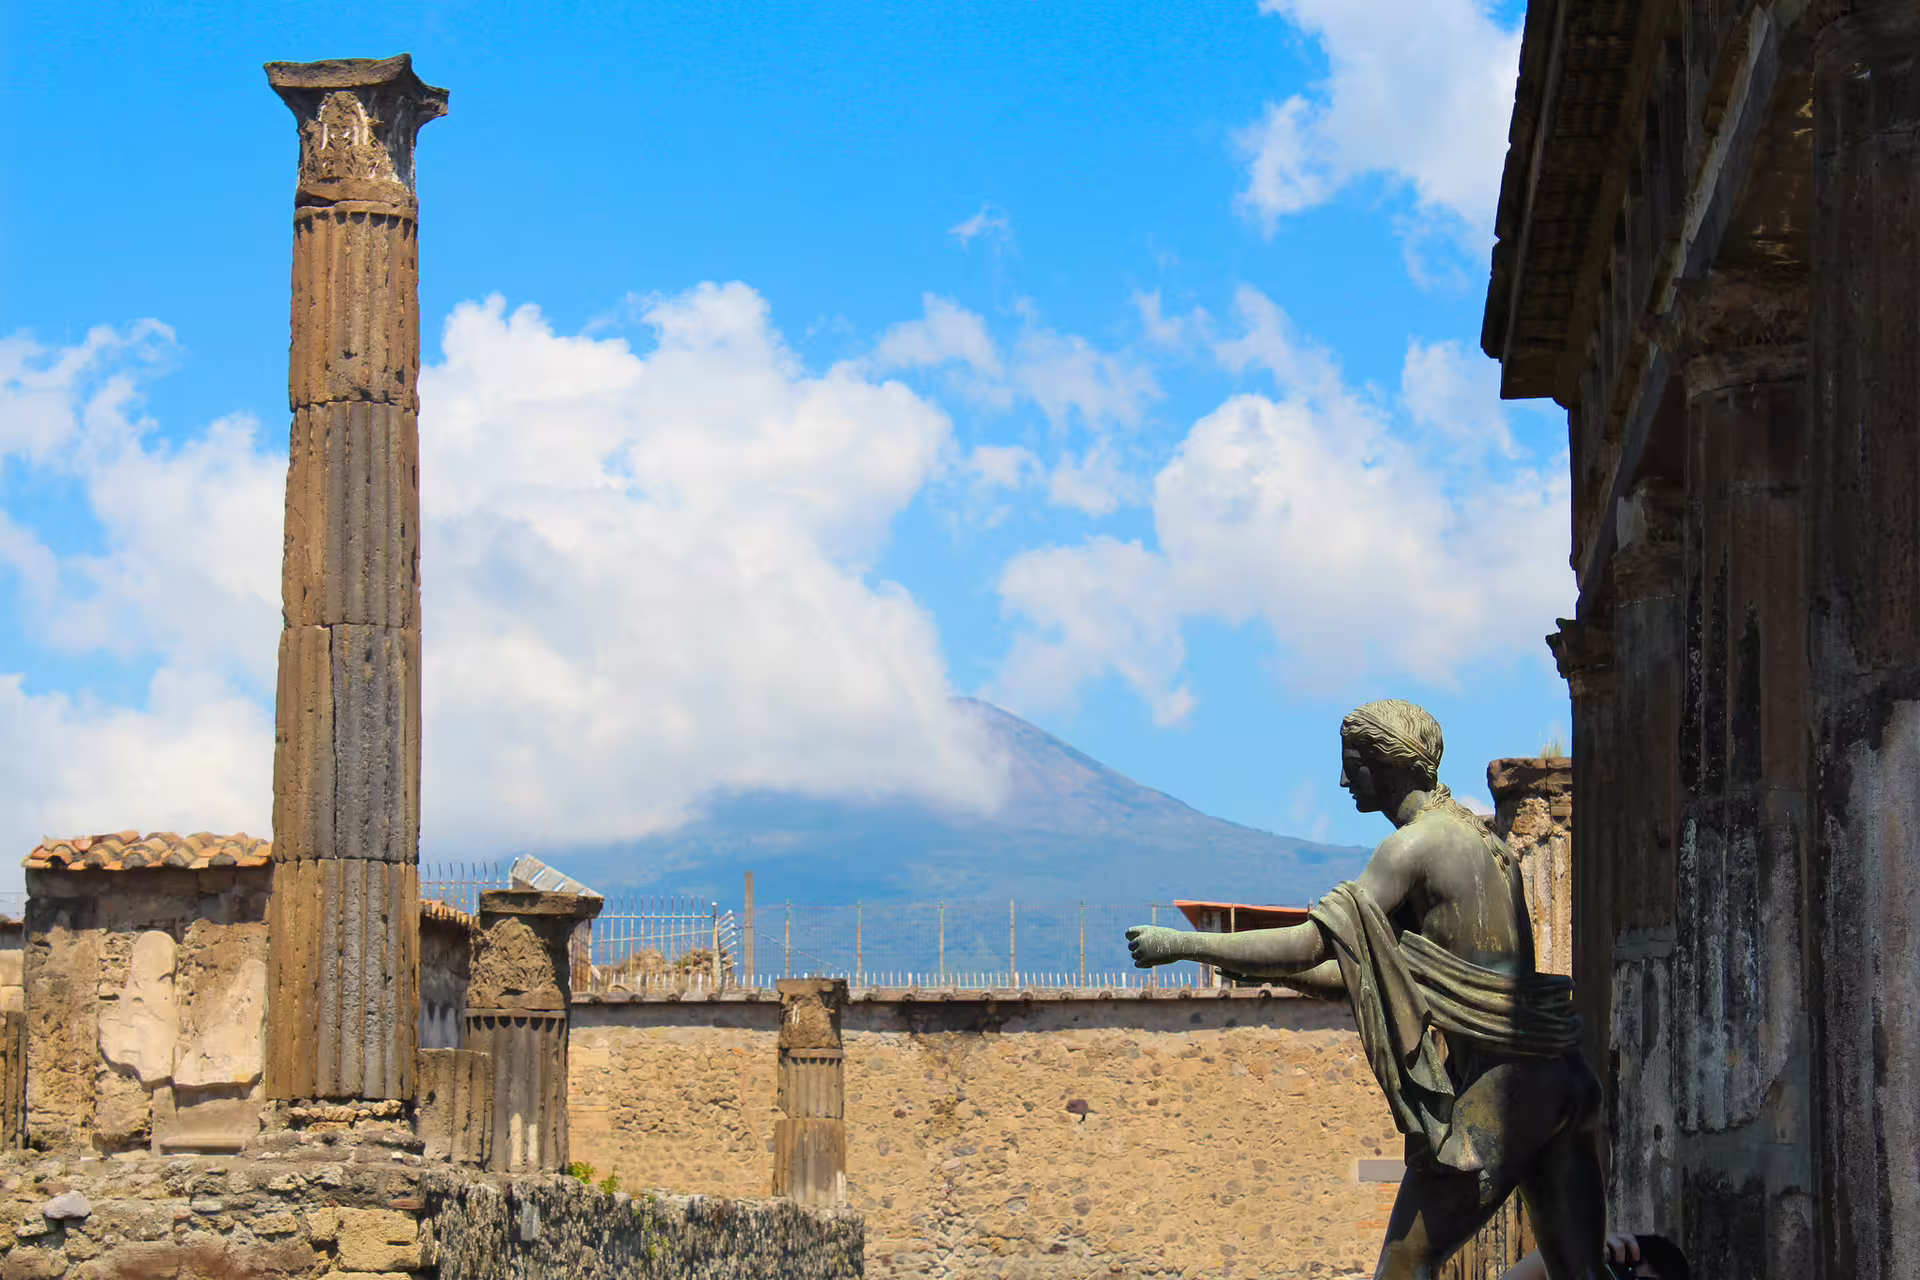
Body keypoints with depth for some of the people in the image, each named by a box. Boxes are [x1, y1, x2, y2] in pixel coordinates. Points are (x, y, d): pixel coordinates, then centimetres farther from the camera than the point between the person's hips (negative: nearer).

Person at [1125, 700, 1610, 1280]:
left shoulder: (1414, 845, -8)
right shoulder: (1478, 838, 21)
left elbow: (1311, 944, -15)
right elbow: (1364, 979, 25)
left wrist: (1181, 943, -9)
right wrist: (1268, 968, 15)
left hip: (1497, 1088, -9)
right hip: (1557, 1079, 9)